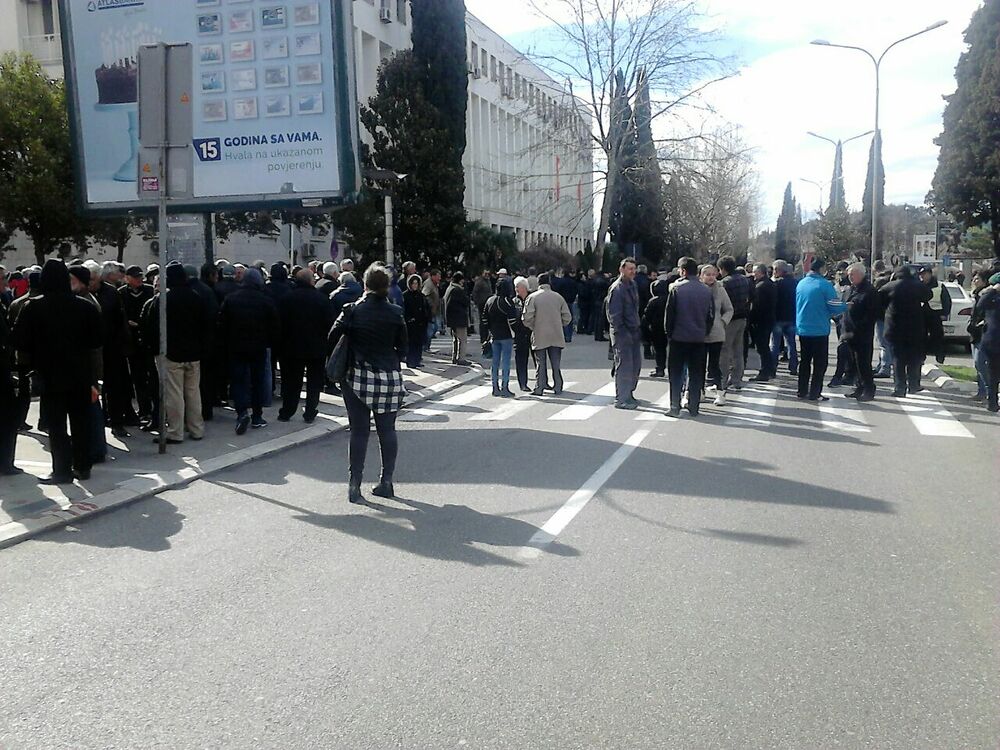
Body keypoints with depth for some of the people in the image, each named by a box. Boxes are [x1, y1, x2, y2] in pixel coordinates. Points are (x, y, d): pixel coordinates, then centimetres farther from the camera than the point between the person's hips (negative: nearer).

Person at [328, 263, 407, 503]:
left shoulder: (354, 311, -4)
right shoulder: (395, 313, 0)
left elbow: (333, 338, -6)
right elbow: (402, 347, 4)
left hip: (359, 378, -1)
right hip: (389, 378, 1)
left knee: (359, 431, 4)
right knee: (387, 430, 10)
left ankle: (354, 485, 3)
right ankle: (386, 482, 15)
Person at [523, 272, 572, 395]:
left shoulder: (532, 297, -7)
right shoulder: (558, 297, 2)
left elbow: (527, 318, -12)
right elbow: (567, 317, 2)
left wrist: (533, 327, 6)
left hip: (539, 336, -2)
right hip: (556, 336, 2)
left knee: (540, 363, 6)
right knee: (556, 363, 10)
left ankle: (539, 388, 7)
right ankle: (558, 388, 12)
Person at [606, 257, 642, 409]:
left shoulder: (633, 285, 12)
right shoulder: (617, 289, -15)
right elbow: (614, 315, -18)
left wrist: (638, 328, 13)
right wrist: (622, 333, -19)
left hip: (634, 331, 9)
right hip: (622, 333, -9)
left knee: (636, 365, 13)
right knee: (624, 366, -4)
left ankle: (628, 394, 26)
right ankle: (621, 399, 3)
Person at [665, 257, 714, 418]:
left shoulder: (676, 289, -10)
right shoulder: (707, 290, 2)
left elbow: (669, 313, -6)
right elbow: (711, 315, 7)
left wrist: (668, 332, 7)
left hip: (679, 338, -3)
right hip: (699, 338, 3)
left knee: (676, 374, 5)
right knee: (696, 374, 10)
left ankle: (675, 407, 3)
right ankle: (694, 407, 13)